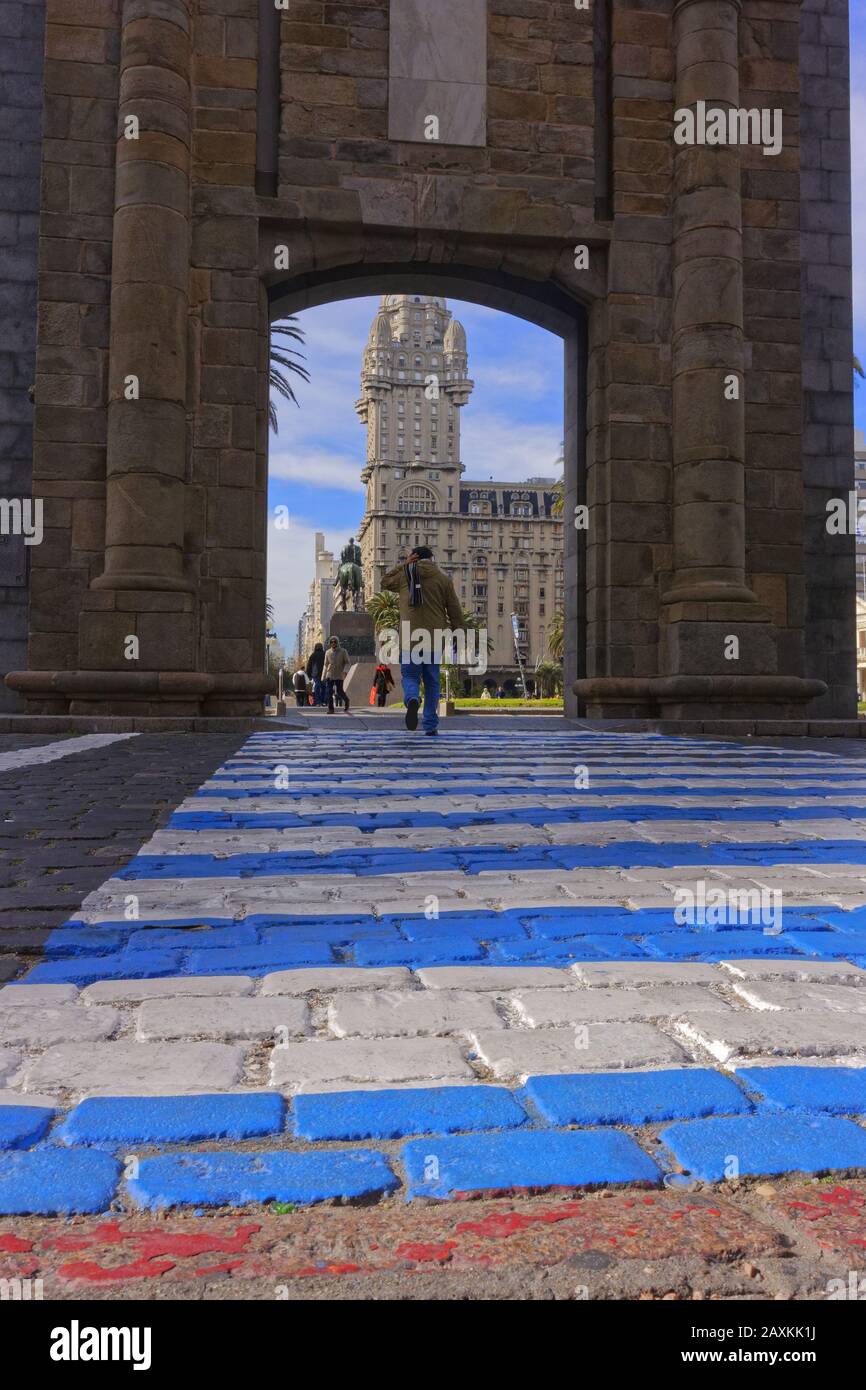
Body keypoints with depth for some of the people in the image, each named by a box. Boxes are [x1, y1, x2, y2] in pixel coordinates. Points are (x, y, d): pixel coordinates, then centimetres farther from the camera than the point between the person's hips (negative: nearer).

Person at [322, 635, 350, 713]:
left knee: (339, 691, -2)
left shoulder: (343, 651, 0)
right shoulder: (327, 652, 9)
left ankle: (346, 700, 29)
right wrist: (323, 676, 15)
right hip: (329, 675, 3)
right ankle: (330, 708, -1)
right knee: (328, 692, -7)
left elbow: (348, 662, 0)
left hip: (339, 676, -3)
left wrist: (345, 671, -17)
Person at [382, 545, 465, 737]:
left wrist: (402, 565, 21)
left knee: (410, 676, 7)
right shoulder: (443, 579, 5)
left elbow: (385, 581, 26)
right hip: (434, 640, 1)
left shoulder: (404, 576, 5)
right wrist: (459, 633, 11)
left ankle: (412, 699, -27)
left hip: (410, 638, -1)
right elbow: (455, 610, 4)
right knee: (432, 683, 10)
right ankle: (430, 724, 9)